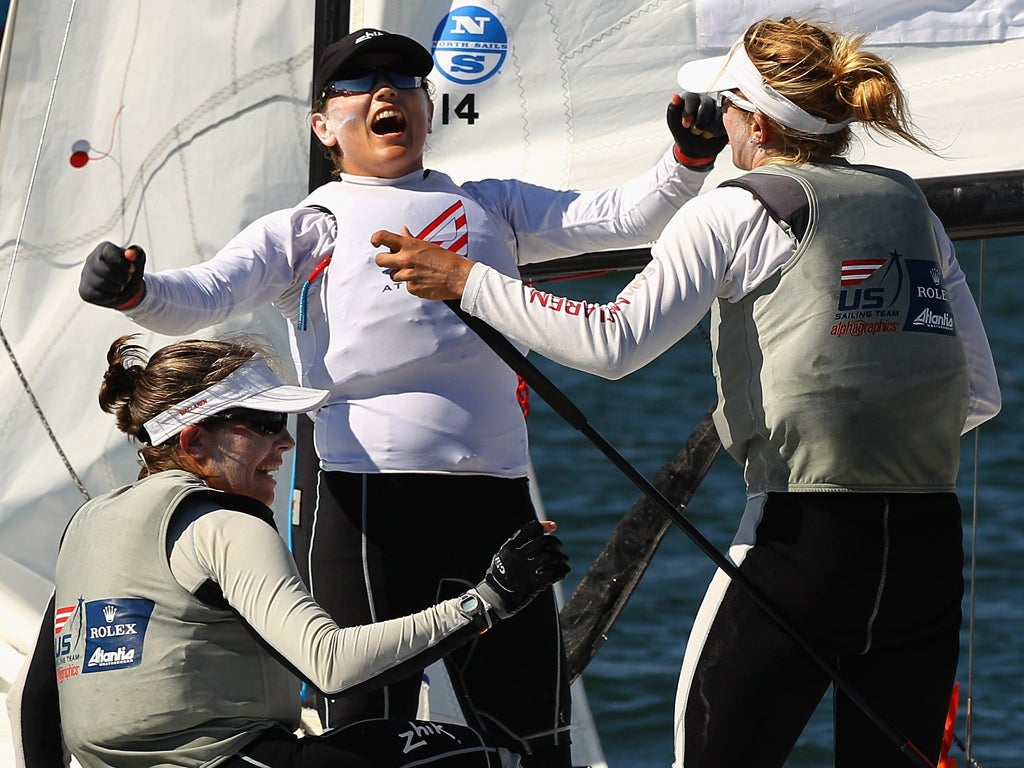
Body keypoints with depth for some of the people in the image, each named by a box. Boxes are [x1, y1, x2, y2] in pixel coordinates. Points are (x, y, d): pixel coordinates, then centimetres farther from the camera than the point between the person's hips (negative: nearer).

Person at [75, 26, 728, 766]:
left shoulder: (494, 205, 24)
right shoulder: (305, 228, 15)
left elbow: (616, 218, 16)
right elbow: (203, 297, 3)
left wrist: (687, 162, -2)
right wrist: (136, 291, -18)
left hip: (495, 491, 3)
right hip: (369, 499, -3)